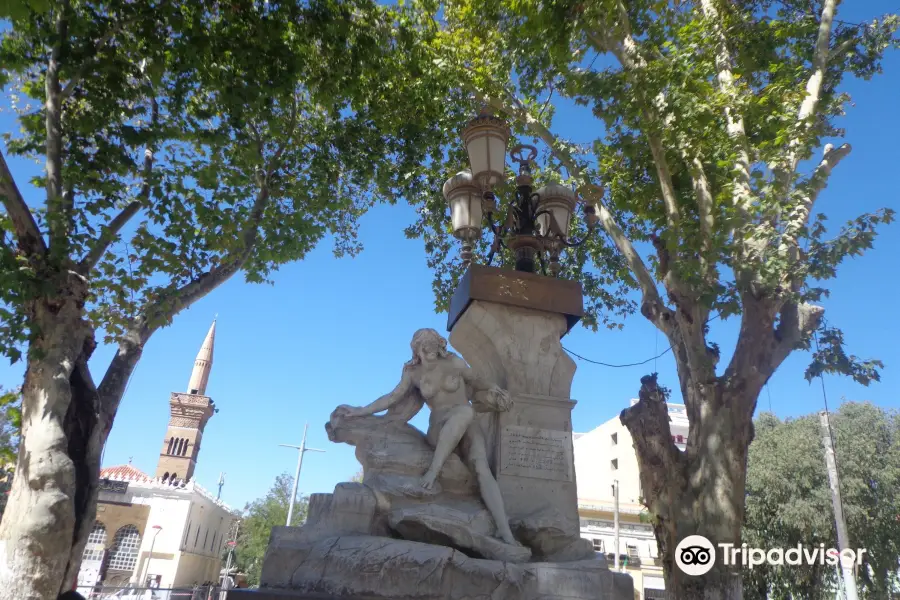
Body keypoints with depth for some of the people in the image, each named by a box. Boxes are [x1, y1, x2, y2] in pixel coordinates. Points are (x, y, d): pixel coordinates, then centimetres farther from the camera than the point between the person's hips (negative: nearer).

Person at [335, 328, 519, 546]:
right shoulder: (413, 372, 4)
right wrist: (360, 411, 5)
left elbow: (477, 382, 13)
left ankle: (504, 531, -36)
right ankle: (434, 470, -36)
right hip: (440, 430, -1)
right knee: (465, 411, -39)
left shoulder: (454, 363, -1)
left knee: (482, 469, -29)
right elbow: (392, 397, 7)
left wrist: (496, 396, 16)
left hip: (469, 427, 1)